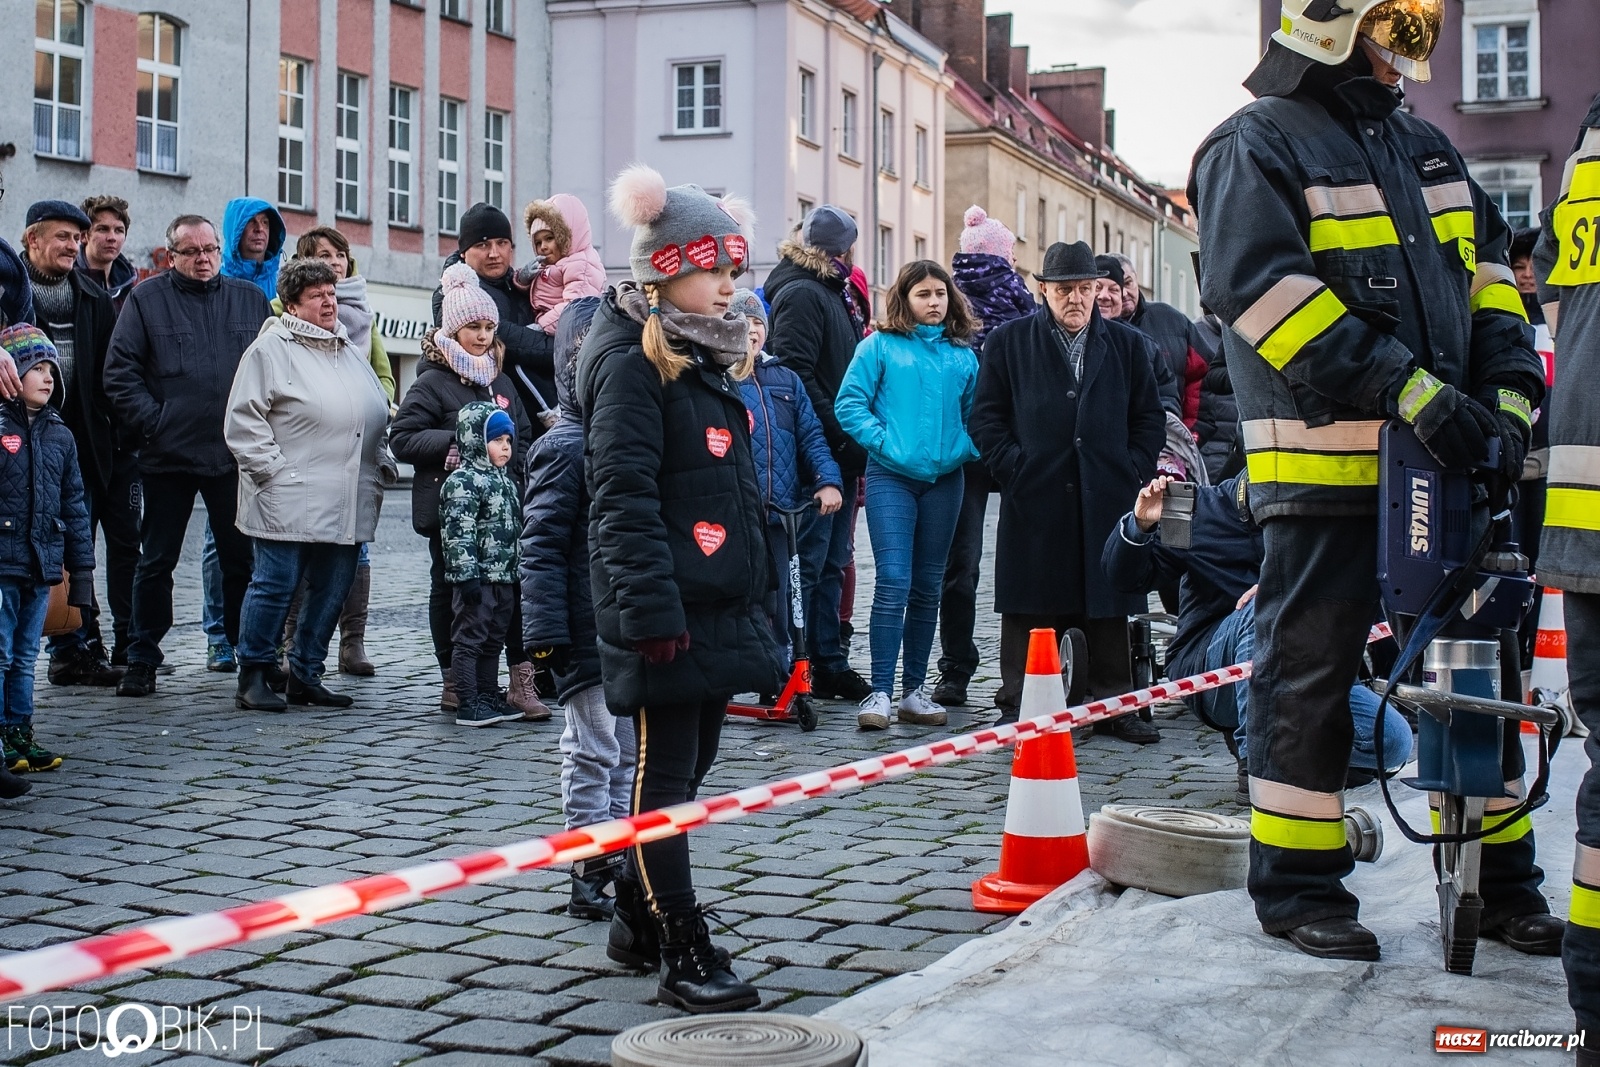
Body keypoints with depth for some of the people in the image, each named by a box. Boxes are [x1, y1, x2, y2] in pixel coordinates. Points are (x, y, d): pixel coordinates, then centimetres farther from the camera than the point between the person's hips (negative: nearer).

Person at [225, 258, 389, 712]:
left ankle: (305, 676, 19)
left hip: (347, 503, 7)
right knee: (276, 585, -4)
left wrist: (377, 473, 15)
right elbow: (243, 422, -8)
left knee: (332, 589, 8)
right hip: (290, 500, -7)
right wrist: (276, 472, -13)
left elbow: (379, 413, 26)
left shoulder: (351, 350, 20)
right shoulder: (271, 349, -3)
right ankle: (253, 677, 7)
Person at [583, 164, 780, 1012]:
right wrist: (653, 609, -23)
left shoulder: (709, 357, 17)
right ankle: (684, 957, 2)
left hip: (719, 606, 9)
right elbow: (623, 496, -18)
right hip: (667, 609, -9)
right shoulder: (634, 362, -11)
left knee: (690, 766, 16)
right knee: (665, 774, -3)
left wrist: (753, 596, 19)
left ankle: (637, 921, 30)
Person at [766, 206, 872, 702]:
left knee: (832, 561, 12)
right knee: (809, 561, -5)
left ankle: (829, 664, 18)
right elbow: (795, 376, -20)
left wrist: (853, 442, 11)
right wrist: (840, 434, -20)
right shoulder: (802, 294, -11)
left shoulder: (832, 293, 19)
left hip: (839, 453, 9)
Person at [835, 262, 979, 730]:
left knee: (927, 587, 8)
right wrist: (883, 441, -11)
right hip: (891, 477, -4)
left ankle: (913, 691, 15)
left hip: (944, 479, 4)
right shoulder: (880, 346, 2)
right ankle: (880, 692, -9)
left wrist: (966, 447, -2)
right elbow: (849, 404, -2)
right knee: (893, 581, -12)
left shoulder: (963, 355, 12)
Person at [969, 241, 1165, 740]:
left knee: (1109, 609, 5)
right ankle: (1018, 708, 7)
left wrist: (1134, 472, 2)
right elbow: (986, 417, 5)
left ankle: (1114, 706, 13)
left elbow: (1149, 418, 14)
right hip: (1034, 499, -2)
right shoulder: (1008, 342, 7)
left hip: (1107, 499, 2)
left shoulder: (1129, 345, 13)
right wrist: (1014, 469, -6)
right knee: (1030, 610, 1)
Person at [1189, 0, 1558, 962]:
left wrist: (1510, 385, 2)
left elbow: (1485, 268, 21)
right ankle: (1298, 883, 11)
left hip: (1448, 460, 7)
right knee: (1310, 669, 0)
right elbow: (1260, 286, -18)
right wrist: (1411, 390, -23)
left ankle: (1499, 875, 21)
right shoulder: (1257, 147, -4)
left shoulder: (1426, 148, 21)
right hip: (1326, 463, -7)